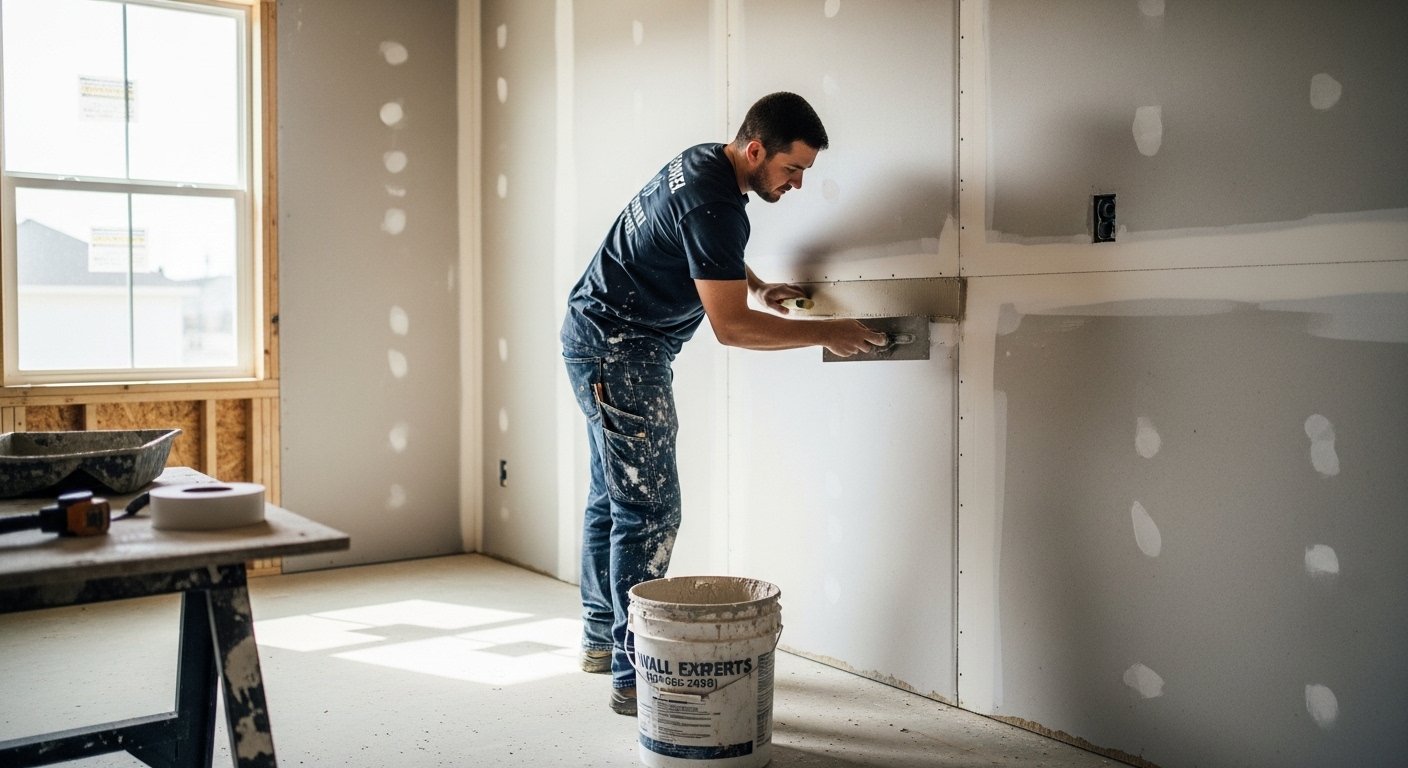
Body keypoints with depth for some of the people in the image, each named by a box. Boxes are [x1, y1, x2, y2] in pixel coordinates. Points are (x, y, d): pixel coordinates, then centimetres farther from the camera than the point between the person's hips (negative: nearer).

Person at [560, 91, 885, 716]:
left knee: (613, 494, 16)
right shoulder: (714, 204, -25)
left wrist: (756, 286, 11)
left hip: (601, 340, 11)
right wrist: (828, 333, -18)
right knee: (650, 507, -11)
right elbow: (730, 325, -25)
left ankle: (602, 637, 29)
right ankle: (634, 676, -6)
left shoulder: (706, 162, 7)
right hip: (619, 351, -11)